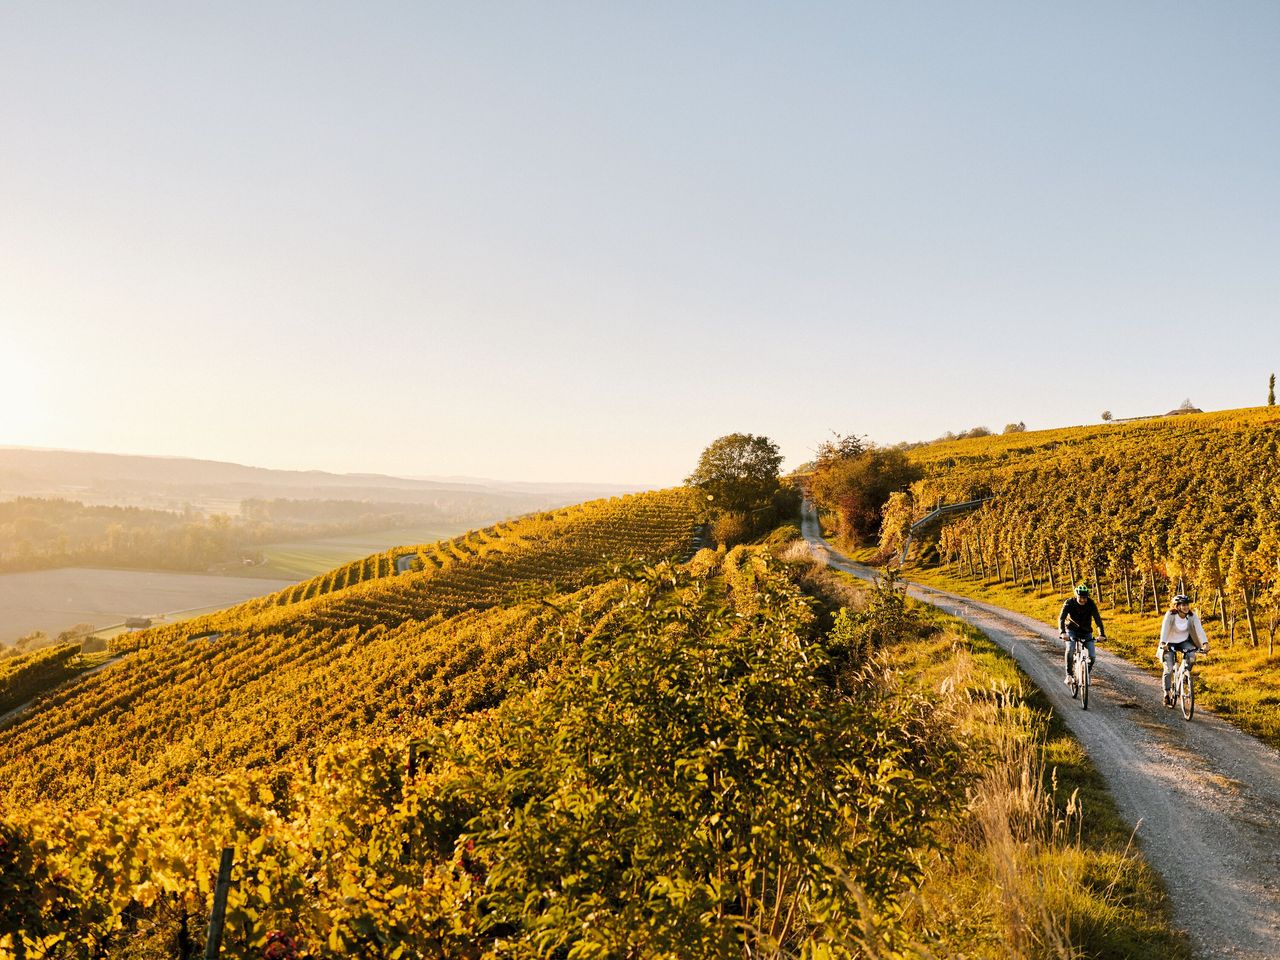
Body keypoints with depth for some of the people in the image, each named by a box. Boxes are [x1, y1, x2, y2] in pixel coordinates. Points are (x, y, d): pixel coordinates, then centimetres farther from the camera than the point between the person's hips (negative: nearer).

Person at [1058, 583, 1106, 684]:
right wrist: (1062, 632, -47)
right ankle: (1069, 674, -16)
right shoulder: (1069, 603, -21)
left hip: (1086, 631, 2)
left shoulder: (1091, 603, -18)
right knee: (1070, 649, -28)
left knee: (1092, 656, -11)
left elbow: (1097, 619, -26)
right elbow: (1061, 618, -30)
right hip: (1072, 630, -1)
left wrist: (1102, 634, -41)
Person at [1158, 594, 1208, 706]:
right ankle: (1167, 695, 6)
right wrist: (1163, 643, -50)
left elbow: (1199, 629, -26)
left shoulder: (1192, 617, -15)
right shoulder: (1170, 615, -23)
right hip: (1170, 643, -2)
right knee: (1168, 669, -9)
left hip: (1184, 642, 2)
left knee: (1191, 655, -30)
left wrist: (1205, 643, -43)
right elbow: (1164, 629, -34)